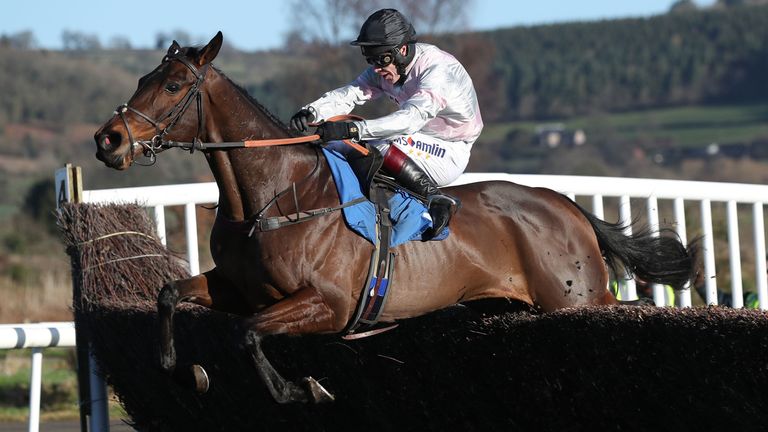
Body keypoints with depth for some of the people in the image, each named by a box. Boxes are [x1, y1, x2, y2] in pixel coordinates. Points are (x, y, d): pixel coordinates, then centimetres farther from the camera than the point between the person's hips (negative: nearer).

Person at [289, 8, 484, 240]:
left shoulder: (438, 69, -27)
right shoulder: (385, 68, -2)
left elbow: (412, 117, -41)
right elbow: (349, 94, -13)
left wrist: (353, 129, -51)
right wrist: (311, 112, -35)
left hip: (450, 153, -8)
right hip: (421, 144, 8)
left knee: (381, 147, -30)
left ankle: (438, 199, -24)